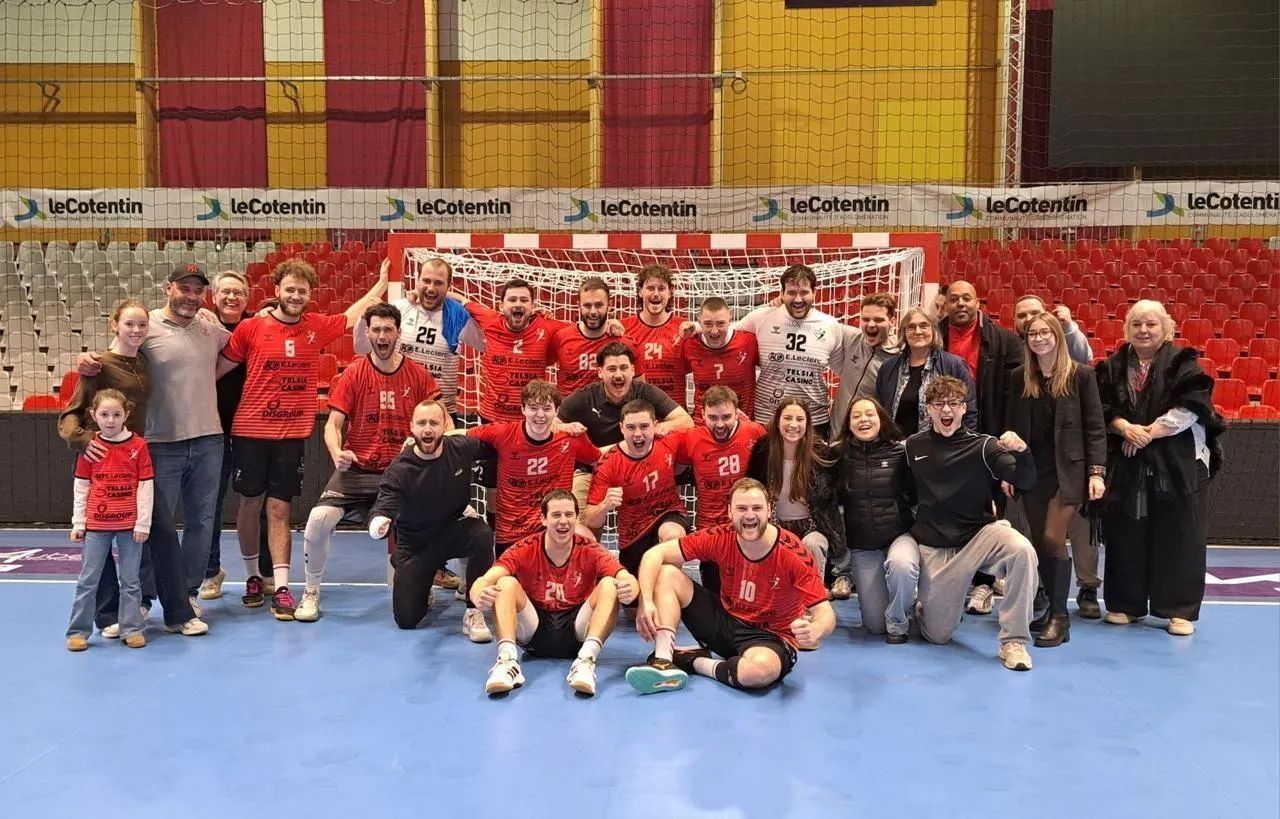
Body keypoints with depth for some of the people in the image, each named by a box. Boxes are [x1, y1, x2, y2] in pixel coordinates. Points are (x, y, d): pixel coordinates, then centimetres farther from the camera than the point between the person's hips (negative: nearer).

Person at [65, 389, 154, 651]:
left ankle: (131, 629, 15)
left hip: (130, 525, -1)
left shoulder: (138, 445, -4)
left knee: (131, 580, 7)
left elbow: (146, 487, -4)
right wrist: (78, 523, 2)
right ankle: (78, 631, 14)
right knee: (88, 579, 6)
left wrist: (143, 523, -6)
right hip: (96, 524, 1)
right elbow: (81, 487, 5)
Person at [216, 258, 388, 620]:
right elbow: (219, 368, 4)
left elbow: (352, 316, 19)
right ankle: (253, 577, 27)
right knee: (250, 504, 10)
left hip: (292, 434, 1)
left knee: (279, 510, 2)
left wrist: (382, 283, 21)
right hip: (250, 431, -1)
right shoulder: (250, 328, -5)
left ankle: (281, 587, 1)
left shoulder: (317, 327, 3)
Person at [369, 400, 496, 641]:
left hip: (454, 532, 1)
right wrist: (378, 522, -59)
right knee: (407, 619, -7)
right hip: (414, 544, -1)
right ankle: (423, 589, 31)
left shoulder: (462, 448, -14)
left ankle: (473, 613, -20)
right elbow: (385, 506, -37)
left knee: (482, 534, -34)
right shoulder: (399, 470, -23)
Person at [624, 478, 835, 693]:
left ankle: (696, 661, -11)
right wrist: (646, 601, -27)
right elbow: (656, 554, -11)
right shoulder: (720, 538, -13)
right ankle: (663, 663, -23)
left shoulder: (792, 553, -21)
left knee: (762, 669, -41)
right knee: (667, 574, -10)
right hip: (727, 622, 4)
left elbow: (826, 613, -21)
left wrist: (814, 632, -46)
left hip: (771, 638, -4)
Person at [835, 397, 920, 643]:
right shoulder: (839, 454, -2)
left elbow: (916, 494, -8)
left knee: (901, 564, -39)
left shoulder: (901, 451, -6)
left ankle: (897, 623, -8)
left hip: (900, 534, -2)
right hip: (862, 545, 2)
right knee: (875, 624, 4)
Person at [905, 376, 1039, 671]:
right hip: (933, 546, 1)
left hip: (979, 534, -1)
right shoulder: (913, 446, 1)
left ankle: (1014, 641, -21)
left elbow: (1025, 481, -17)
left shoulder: (982, 445, -6)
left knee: (1022, 551, -35)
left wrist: (1021, 452, -35)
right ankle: (925, 601, 40)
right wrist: (912, 528, 1)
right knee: (937, 634, 2)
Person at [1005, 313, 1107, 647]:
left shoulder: (1081, 375, -2)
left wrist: (1097, 472, -11)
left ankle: (1060, 618, -1)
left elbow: (1095, 428, -3)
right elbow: (1012, 428, 10)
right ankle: (1053, 609, 20)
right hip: (1032, 470, 4)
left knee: (1053, 538, -13)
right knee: (1040, 543, 7)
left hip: (1068, 470, -4)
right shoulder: (1020, 377, 7)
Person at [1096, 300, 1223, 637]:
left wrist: (1149, 432, -15)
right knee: (1126, 536, 5)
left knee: (1178, 538, -1)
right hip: (1125, 465, 2)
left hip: (1178, 464, -2)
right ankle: (1125, 604, 17)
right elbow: (1103, 407, 3)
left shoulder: (1183, 362, -1)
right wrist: (1126, 428, -16)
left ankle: (1181, 610, 9)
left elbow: (1191, 406, -11)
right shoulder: (1113, 367, 8)